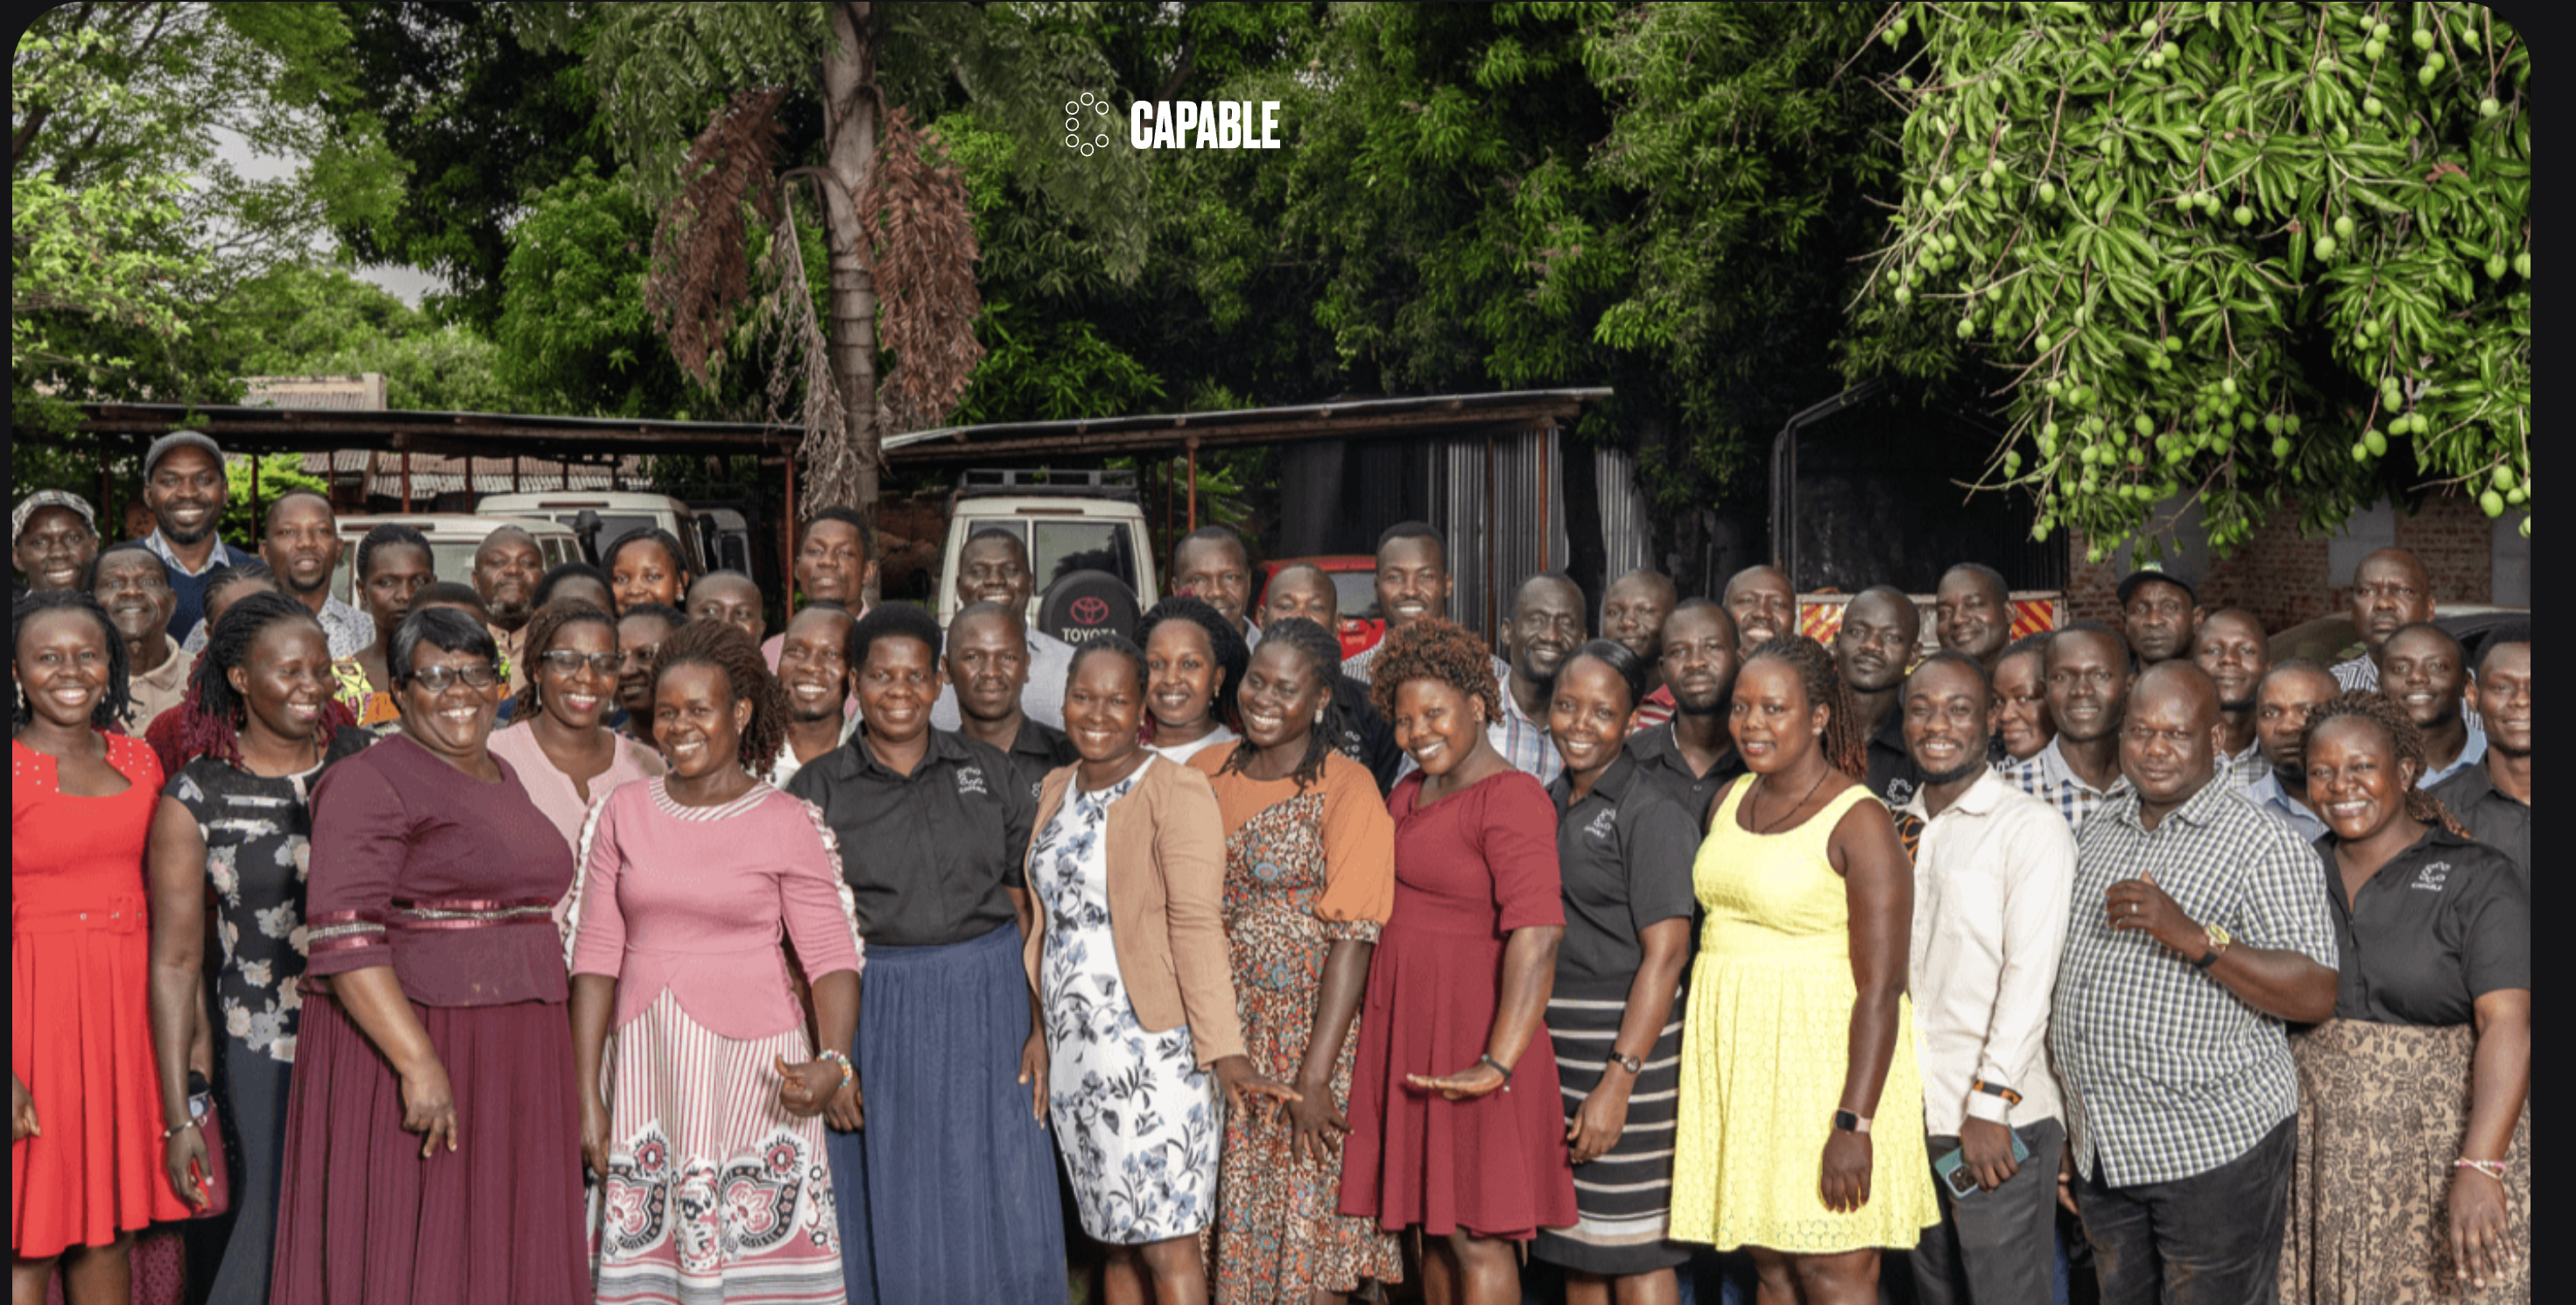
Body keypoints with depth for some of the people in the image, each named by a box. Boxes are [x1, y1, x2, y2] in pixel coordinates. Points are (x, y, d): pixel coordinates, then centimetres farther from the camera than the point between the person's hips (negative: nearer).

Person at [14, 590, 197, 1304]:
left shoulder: (139, 762, 11)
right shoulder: (15, 768, -7)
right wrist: (7, 1074, -18)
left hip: (132, 1003, 5)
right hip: (35, 1001, -5)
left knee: (112, 1229, 11)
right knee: (29, 1246, -1)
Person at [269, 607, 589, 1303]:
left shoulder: (504, 778, 16)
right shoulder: (372, 783, -9)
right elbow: (345, 939, -20)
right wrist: (419, 1063, -27)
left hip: (510, 1060, 8)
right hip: (401, 1044, -7)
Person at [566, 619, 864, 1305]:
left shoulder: (789, 825, -2)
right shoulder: (623, 813, 7)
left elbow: (832, 957, -6)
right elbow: (596, 953, 7)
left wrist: (833, 1062, -23)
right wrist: (587, 1093, 4)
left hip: (752, 1061, -3)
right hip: (648, 1062, 3)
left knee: (763, 1247, -4)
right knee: (651, 1248, 3)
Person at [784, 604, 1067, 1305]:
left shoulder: (984, 771, 6)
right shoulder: (817, 789, 2)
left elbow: (1026, 911, 6)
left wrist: (1039, 1025, -2)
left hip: (987, 1008, 1)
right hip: (874, 1017, -1)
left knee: (999, 1215, 1)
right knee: (890, 1224, 4)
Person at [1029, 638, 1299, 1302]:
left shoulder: (1175, 790, -10)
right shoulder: (1056, 790, 12)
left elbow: (1198, 926, -17)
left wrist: (1225, 1053, -23)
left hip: (1155, 1046, -7)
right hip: (1075, 1048, 7)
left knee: (1164, 1240, -6)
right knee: (1116, 1237, 12)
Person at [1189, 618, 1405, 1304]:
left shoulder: (1346, 790, -10)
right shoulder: (1207, 772, 6)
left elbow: (1353, 940, -15)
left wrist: (1314, 1076, -19)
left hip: (1308, 1033, -5)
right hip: (1218, 1033, 5)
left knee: (1307, 1229, 0)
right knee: (1229, 1224, 9)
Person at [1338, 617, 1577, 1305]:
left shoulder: (1510, 799, -16)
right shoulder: (1410, 793, 11)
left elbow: (1537, 935, -27)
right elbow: (1376, 905, 22)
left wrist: (1500, 1063, -34)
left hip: (1473, 1033, -8)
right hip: (1405, 1031, 8)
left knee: (1476, 1232, -3)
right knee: (1433, 1222, 14)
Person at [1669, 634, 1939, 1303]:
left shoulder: (1858, 822, -13)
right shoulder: (1731, 801, 10)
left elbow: (1881, 989, -17)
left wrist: (1854, 1124, -22)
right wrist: (1693, 1069, 13)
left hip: (1823, 1058, -7)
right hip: (1736, 1058, 7)